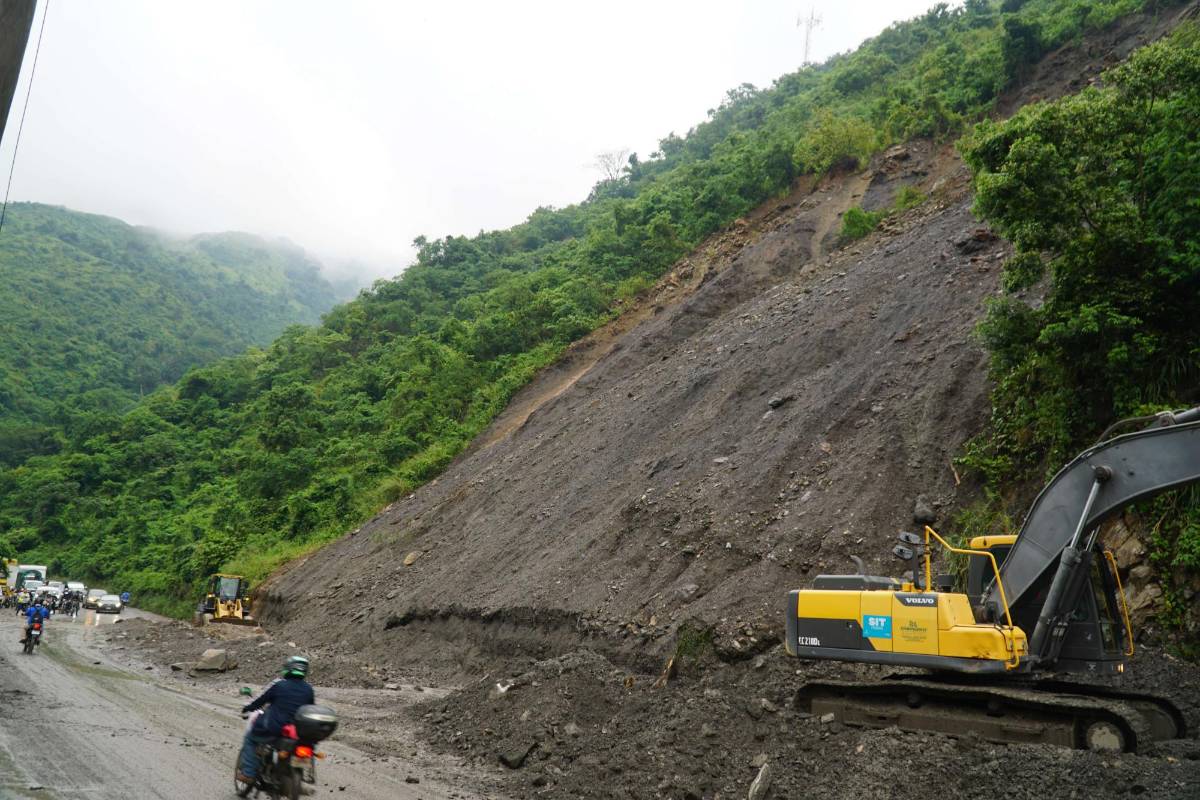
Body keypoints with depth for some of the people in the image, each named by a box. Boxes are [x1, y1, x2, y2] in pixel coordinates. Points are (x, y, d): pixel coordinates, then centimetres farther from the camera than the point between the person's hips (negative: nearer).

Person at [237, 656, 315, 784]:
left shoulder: (279, 685, -7)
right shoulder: (308, 689, 3)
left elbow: (260, 700, 3)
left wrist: (246, 708, 22)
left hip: (274, 729, -4)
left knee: (250, 738, 21)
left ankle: (248, 774, 13)